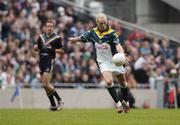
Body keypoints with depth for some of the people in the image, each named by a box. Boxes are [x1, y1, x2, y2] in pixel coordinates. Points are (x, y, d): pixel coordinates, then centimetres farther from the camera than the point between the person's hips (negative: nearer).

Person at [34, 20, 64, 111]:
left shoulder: (57, 38, -2)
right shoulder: (41, 37, 13)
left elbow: (62, 50, 0)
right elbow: (37, 48, 22)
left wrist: (53, 50, -16)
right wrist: (36, 47, -2)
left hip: (49, 61, -6)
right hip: (41, 61, 6)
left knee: (45, 84, -14)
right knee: (45, 85, 6)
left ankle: (59, 100, 2)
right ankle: (53, 105, 13)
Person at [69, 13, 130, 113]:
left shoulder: (112, 33, -16)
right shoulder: (92, 33, -4)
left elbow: (118, 45, -31)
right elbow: (81, 38, 17)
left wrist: (122, 55, -48)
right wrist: (73, 39, 30)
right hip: (103, 63, 1)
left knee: (123, 83, 13)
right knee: (109, 81, -24)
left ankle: (125, 102, 37)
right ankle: (118, 103, -16)